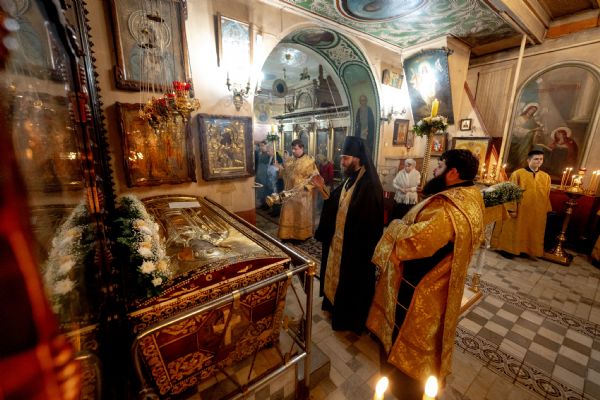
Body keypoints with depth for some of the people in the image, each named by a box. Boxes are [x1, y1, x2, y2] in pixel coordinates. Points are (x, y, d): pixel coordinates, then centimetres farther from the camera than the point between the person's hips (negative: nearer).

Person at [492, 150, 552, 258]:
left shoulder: (546, 177, 6)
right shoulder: (517, 174, -9)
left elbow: (547, 196, 10)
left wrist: (546, 210, 9)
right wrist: (512, 209, -16)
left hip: (537, 213, 5)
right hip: (519, 210, -5)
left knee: (532, 233, 13)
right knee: (513, 231, 5)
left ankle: (525, 250, 26)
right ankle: (508, 249, 17)